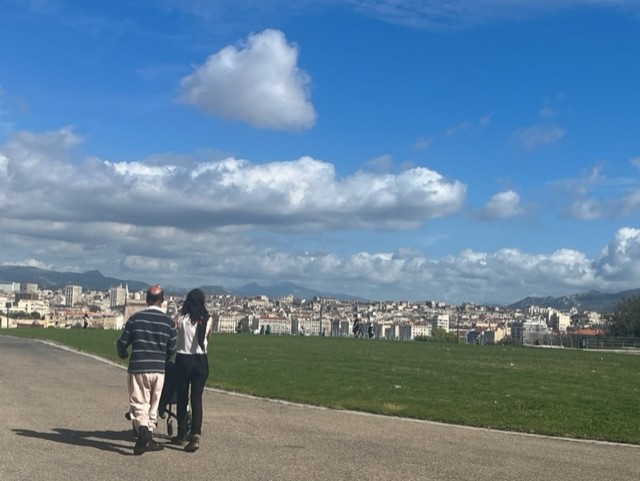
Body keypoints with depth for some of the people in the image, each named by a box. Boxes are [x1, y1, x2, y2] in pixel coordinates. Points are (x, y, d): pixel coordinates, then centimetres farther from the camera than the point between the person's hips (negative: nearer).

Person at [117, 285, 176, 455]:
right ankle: (148, 440, 19)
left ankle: (143, 431, -22)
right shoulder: (169, 322, 1)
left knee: (139, 404, 2)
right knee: (153, 406, 14)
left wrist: (123, 354, 26)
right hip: (158, 370, 1)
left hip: (137, 368, -1)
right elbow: (171, 349, 8)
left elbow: (122, 342, 3)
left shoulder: (135, 318, -1)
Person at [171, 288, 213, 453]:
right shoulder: (208, 320, -1)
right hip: (201, 361, 2)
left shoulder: (181, 319, -8)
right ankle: (196, 435, -10)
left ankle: (182, 436, 23)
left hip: (183, 360, -1)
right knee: (197, 399, 4)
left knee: (182, 399, 12)